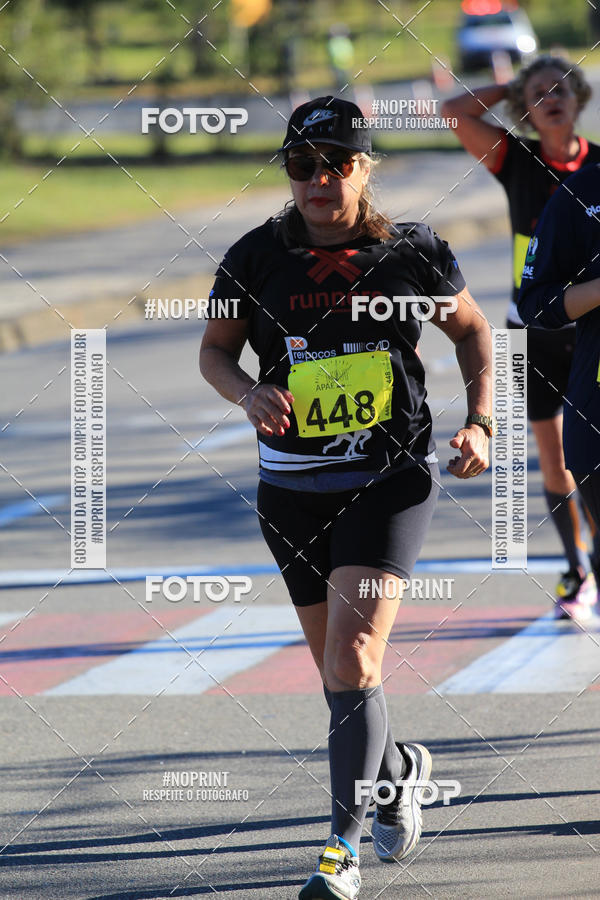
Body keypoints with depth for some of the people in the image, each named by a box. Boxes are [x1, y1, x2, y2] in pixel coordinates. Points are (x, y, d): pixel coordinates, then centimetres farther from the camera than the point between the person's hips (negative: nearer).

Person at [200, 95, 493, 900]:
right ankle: (396, 770, 44)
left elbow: (471, 329, 10)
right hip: (293, 488, 3)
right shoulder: (257, 258, -3)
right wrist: (250, 393, -13)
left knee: (352, 659, -17)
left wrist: (479, 423, -2)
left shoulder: (410, 253, -5)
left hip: (389, 479, -3)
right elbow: (215, 350, 8)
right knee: (337, 668, 14)